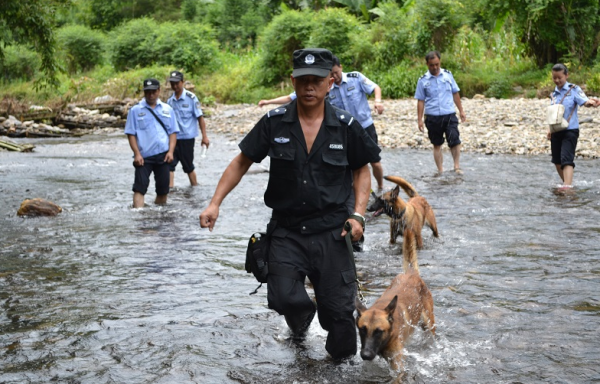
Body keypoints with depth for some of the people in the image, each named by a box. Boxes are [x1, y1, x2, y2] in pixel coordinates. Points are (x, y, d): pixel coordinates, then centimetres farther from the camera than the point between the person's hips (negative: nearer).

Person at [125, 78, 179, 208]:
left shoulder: (167, 109, 9)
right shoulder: (136, 110, 2)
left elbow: (173, 132, 9)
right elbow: (131, 134, -1)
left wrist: (170, 151, -4)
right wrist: (137, 154, -11)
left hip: (163, 156, 3)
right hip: (144, 157, -3)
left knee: (163, 188, 8)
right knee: (140, 187, -10)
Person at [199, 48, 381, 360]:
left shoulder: (346, 126, -3)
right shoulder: (274, 123, -3)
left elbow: (361, 171, 9)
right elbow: (241, 162, 5)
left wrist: (358, 215, -3)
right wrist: (215, 202, -5)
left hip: (331, 231, 0)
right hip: (286, 231, 0)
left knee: (338, 310, 0)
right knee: (285, 299, -12)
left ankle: (341, 363, 29)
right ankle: (300, 320, 27)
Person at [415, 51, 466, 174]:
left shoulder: (447, 75, 3)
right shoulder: (423, 80, 0)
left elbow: (455, 94, 10)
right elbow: (420, 101, 3)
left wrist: (461, 111, 9)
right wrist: (420, 119, 0)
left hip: (449, 115, 0)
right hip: (433, 117, 0)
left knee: (455, 141, -12)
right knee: (437, 145, 10)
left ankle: (457, 167, -1)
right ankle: (440, 171, 17)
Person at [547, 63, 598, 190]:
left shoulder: (574, 89, -5)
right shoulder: (554, 94, 12)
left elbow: (585, 101, -20)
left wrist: (592, 102, -43)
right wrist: (550, 129, 9)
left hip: (570, 130, -6)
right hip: (556, 131, 6)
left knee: (566, 159, -19)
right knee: (557, 161, 12)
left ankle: (568, 185, -27)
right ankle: (566, 183, 29)